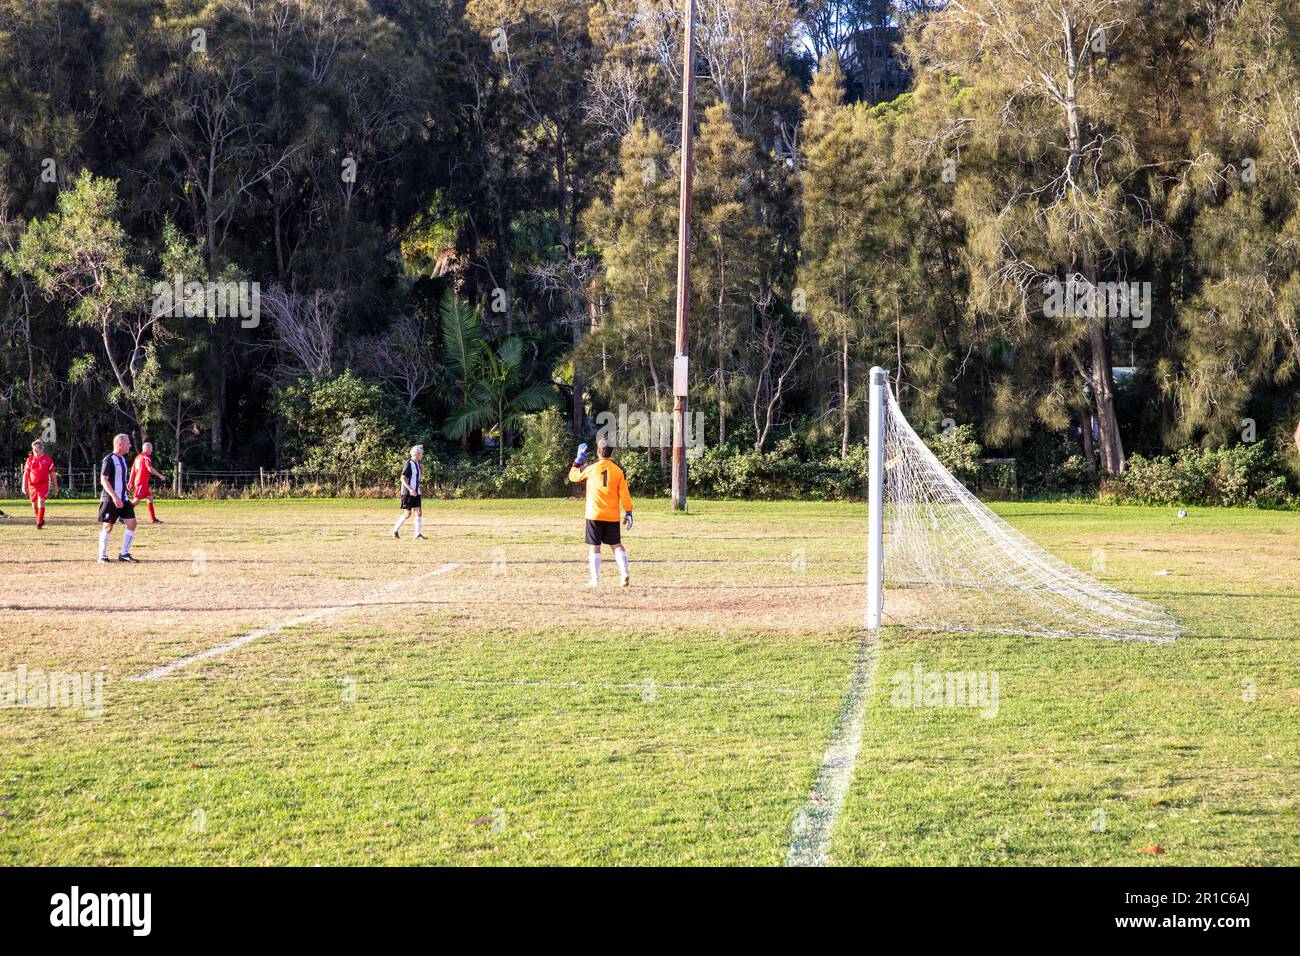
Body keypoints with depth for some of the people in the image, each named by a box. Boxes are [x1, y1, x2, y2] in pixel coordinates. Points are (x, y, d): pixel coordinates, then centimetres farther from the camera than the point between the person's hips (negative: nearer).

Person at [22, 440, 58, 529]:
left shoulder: (48, 459, 1)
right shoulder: (30, 459, 6)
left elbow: (53, 473, 6)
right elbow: (26, 473, 6)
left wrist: (55, 486, 7)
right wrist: (24, 486, -2)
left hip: (44, 484, -3)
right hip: (32, 484, 3)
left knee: (41, 502, -17)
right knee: (34, 504, 10)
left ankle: (39, 523, -12)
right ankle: (40, 520, 31)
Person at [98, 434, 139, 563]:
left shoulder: (123, 459, 15)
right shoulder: (109, 459, -12)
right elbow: (104, 480, -18)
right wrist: (114, 497, -26)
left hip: (123, 499, 8)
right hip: (110, 499, -8)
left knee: (132, 523, -1)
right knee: (108, 527, -2)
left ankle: (124, 554, 7)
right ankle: (102, 556, 7)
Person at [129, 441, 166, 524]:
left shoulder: (138, 457, 18)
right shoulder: (146, 456, -8)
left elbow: (133, 470, 19)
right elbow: (150, 468, -20)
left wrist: (131, 482, 20)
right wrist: (159, 475, -11)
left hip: (137, 481, 10)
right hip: (142, 482, -10)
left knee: (150, 498, 11)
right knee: (136, 500, -12)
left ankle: (153, 519, 10)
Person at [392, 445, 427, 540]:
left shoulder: (417, 464, 12)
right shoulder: (409, 464, -13)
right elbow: (403, 478, -19)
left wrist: (421, 469, 7)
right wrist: (410, 489, -28)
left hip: (416, 493, 8)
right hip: (408, 493, -8)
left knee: (419, 512, -2)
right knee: (407, 514, -3)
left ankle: (417, 535, -3)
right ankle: (395, 530, 15)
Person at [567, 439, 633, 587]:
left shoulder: (591, 468, -3)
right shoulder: (618, 470, 2)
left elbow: (573, 476, 13)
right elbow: (624, 494, 0)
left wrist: (578, 460, 21)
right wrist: (628, 512, 4)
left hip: (594, 514, -2)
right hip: (612, 516, 2)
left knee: (595, 547, 3)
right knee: (616, 545, 10)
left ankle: (595, 580, 2)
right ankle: (624, 574, -4)